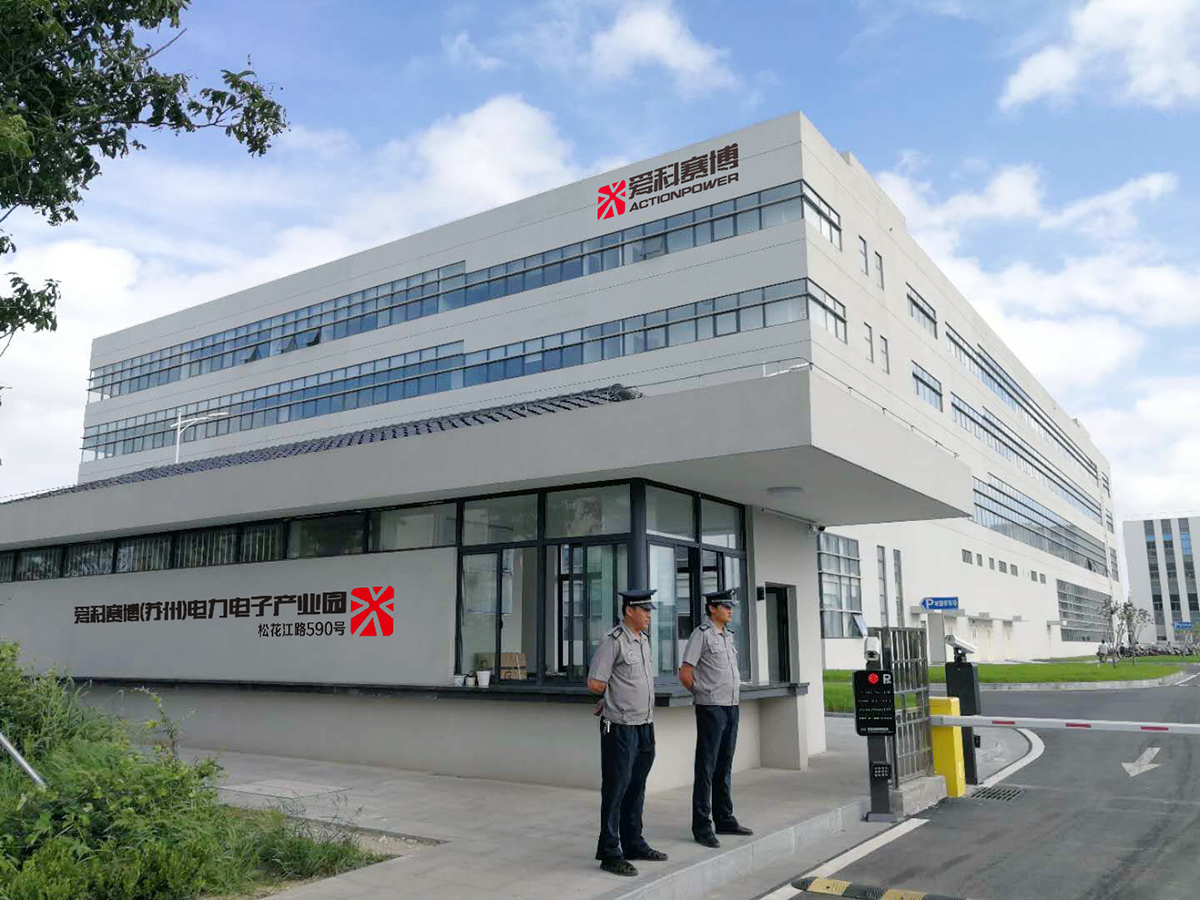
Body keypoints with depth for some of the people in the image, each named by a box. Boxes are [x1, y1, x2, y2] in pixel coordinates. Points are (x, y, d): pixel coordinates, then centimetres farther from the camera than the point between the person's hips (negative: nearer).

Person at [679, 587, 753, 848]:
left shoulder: (729, 635, 13)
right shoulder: (701, 635, -10)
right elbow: (685, 672, -12)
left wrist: (732, 694, 14)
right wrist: (702, 694, 0)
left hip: (731, 707, 8)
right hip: (711, 709, -8)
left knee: (725, 767, 14)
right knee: (706, 768, -3)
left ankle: (725, 819, 23)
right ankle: (702, 827, 1)